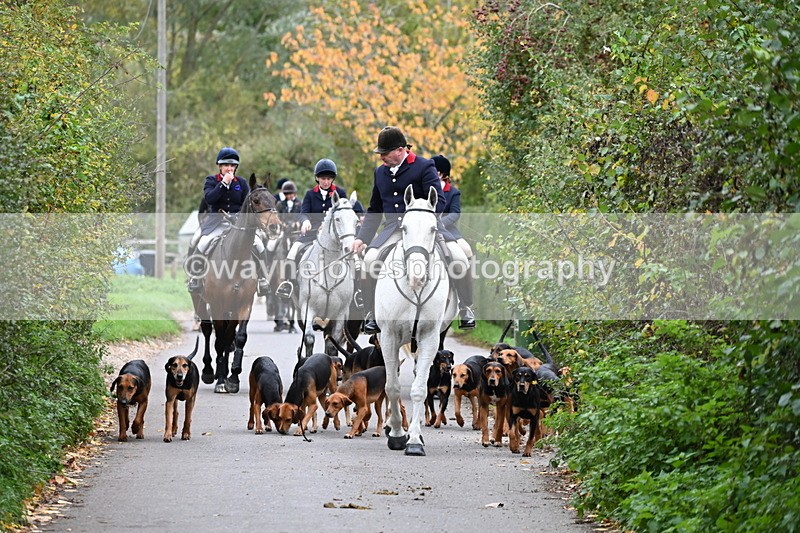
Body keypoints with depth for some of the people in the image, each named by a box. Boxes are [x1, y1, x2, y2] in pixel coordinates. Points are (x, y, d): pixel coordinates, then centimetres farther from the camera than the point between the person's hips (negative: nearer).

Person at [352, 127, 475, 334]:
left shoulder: (424, 167, -2)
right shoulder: (380, 173, 16)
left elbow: (439, 201, -11)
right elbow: (374, 210, 23)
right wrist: (362, 238, 11)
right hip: (393, 230, 4)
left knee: (459, 259, -24)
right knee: (369, 260, -23)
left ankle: (466, 309, -4)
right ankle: (370, 316, -9)